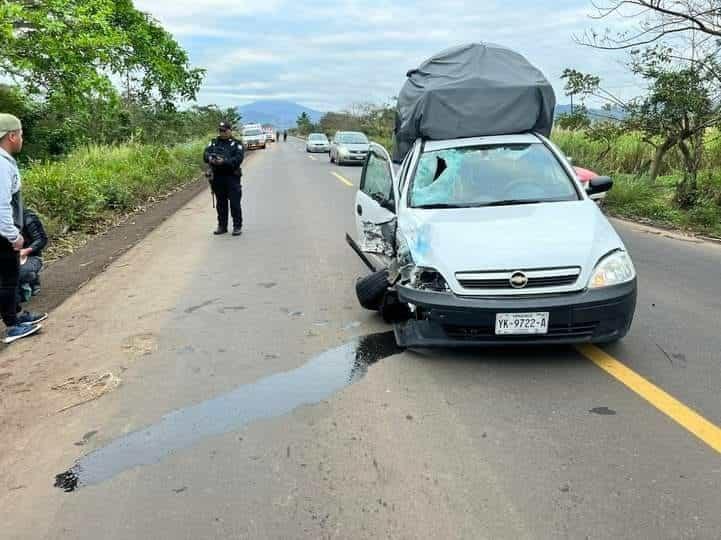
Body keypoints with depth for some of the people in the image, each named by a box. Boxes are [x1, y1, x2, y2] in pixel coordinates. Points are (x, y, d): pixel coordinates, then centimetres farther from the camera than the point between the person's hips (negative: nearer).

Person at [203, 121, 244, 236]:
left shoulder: (236, 144, 2)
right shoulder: (214, 142, 14)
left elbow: (238, 159, -13)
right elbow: (206, 154, 1)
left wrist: (224, 161, -27)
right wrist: (210, 158, -23)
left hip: (232, 177, -4)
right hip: (217, 177, 4)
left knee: (235, 203, -5)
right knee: (221, 203, 11)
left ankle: (237, 226, 3)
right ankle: (222, 226, 20)